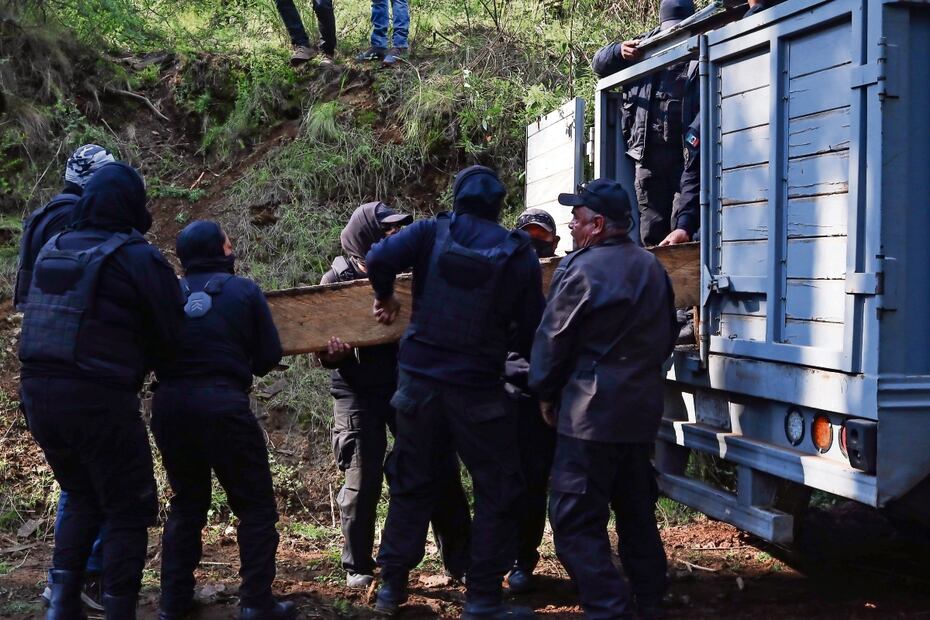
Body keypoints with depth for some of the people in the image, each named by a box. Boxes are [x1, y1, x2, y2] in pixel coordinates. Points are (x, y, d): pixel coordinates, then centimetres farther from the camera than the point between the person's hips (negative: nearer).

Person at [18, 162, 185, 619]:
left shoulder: (51, 250, 10)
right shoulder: (138, 258, -9)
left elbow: (45, 319, 14)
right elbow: (169, 336, -8)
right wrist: (136, 362, 13)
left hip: (37, 392, 7)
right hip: (99, 401, -6)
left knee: (82, 499, 24)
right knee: (127, 511, 8)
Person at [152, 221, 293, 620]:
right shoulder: (244, 290, 4)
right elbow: (270, 356, 3)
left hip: (169, 404, 4)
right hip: (222, 405, -4)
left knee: (187, 501, 19)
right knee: (255, 504, 6)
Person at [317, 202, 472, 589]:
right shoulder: (337, 280, -5)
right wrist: (333, 353, -25)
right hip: (359, 393, -3)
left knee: (441, 470, 2)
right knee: (362, 481, 1)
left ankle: (460, 560, 15)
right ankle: (358, 568, 17)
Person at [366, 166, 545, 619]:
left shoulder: (432, 233, -2)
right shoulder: (520, 255, -3)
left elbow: (380, 258, -16)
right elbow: (531, 333, -2)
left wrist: (385, 296, 3)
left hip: (419, 379, 3)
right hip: (478, 389, -3)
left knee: (412, 483, 16)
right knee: (497, 491, 9)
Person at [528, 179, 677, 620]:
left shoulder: (581, 269, -13)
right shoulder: (652, 268, 12)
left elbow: (552, 340, -8)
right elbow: (667, 335, 20)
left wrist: (546, 394, 6)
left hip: (591, 413, -8)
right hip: (642, 410, 9)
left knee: (575, 521, -4)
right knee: (635, 510, 18)